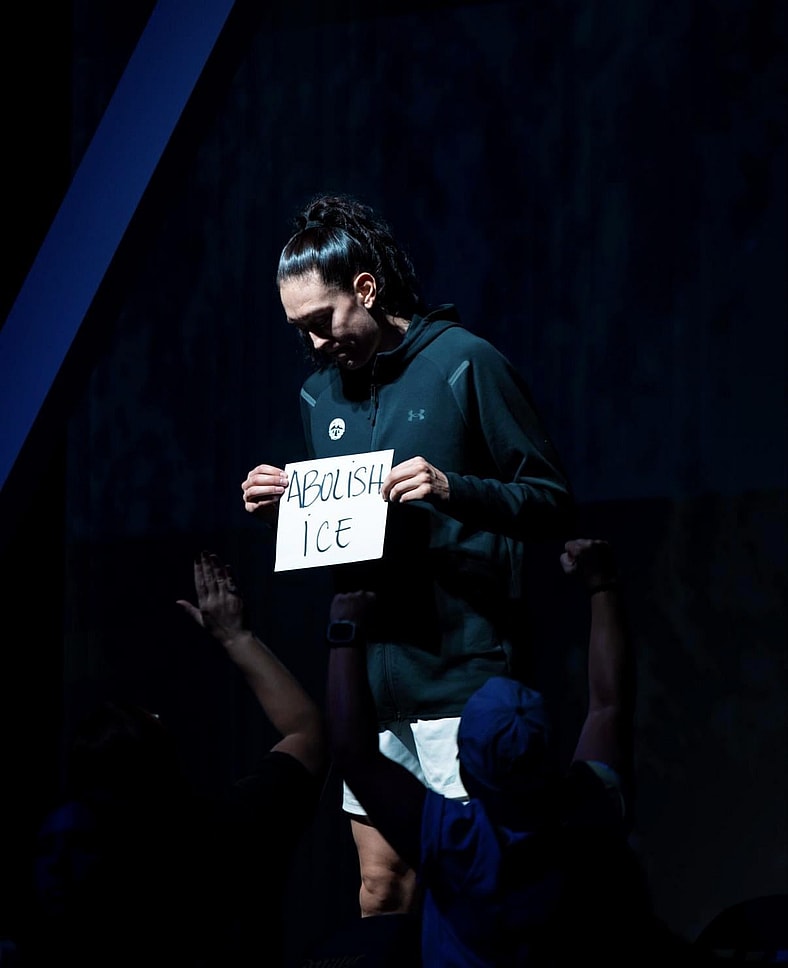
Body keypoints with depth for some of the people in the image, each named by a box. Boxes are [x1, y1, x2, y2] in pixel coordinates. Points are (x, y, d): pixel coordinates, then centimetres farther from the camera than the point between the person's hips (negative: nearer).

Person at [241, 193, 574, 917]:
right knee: (382, 883, 5)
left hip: (462, 671, -6)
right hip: (369, 675, 6)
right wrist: (282, 510, 4)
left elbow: (552, 502, -6)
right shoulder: (322, 393, 15)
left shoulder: (465, 364, -4)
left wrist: (454, 491, -21)